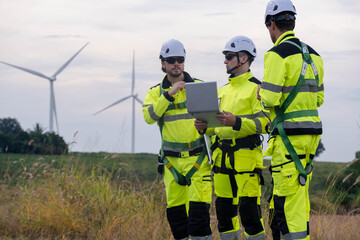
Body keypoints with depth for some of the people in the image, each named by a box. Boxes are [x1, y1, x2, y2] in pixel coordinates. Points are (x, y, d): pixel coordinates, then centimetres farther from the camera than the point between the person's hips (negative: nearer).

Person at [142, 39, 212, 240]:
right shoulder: (156, 93, 7)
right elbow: (149, 116, -12)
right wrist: (169, 94, -20)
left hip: (198, 158, -2)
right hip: (172, 161, 2)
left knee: (198, 208, -13)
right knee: (175, 212, 5)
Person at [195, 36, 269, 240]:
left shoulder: (256, 88, -4)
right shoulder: (223, 91, 21)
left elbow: (264, 123, -14)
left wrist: (236, 122, -26)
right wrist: (205, 127, 4)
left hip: (246, 156, -8)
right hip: (222, 157, 8)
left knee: (249, 208, -11)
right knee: (224, 208, 9)